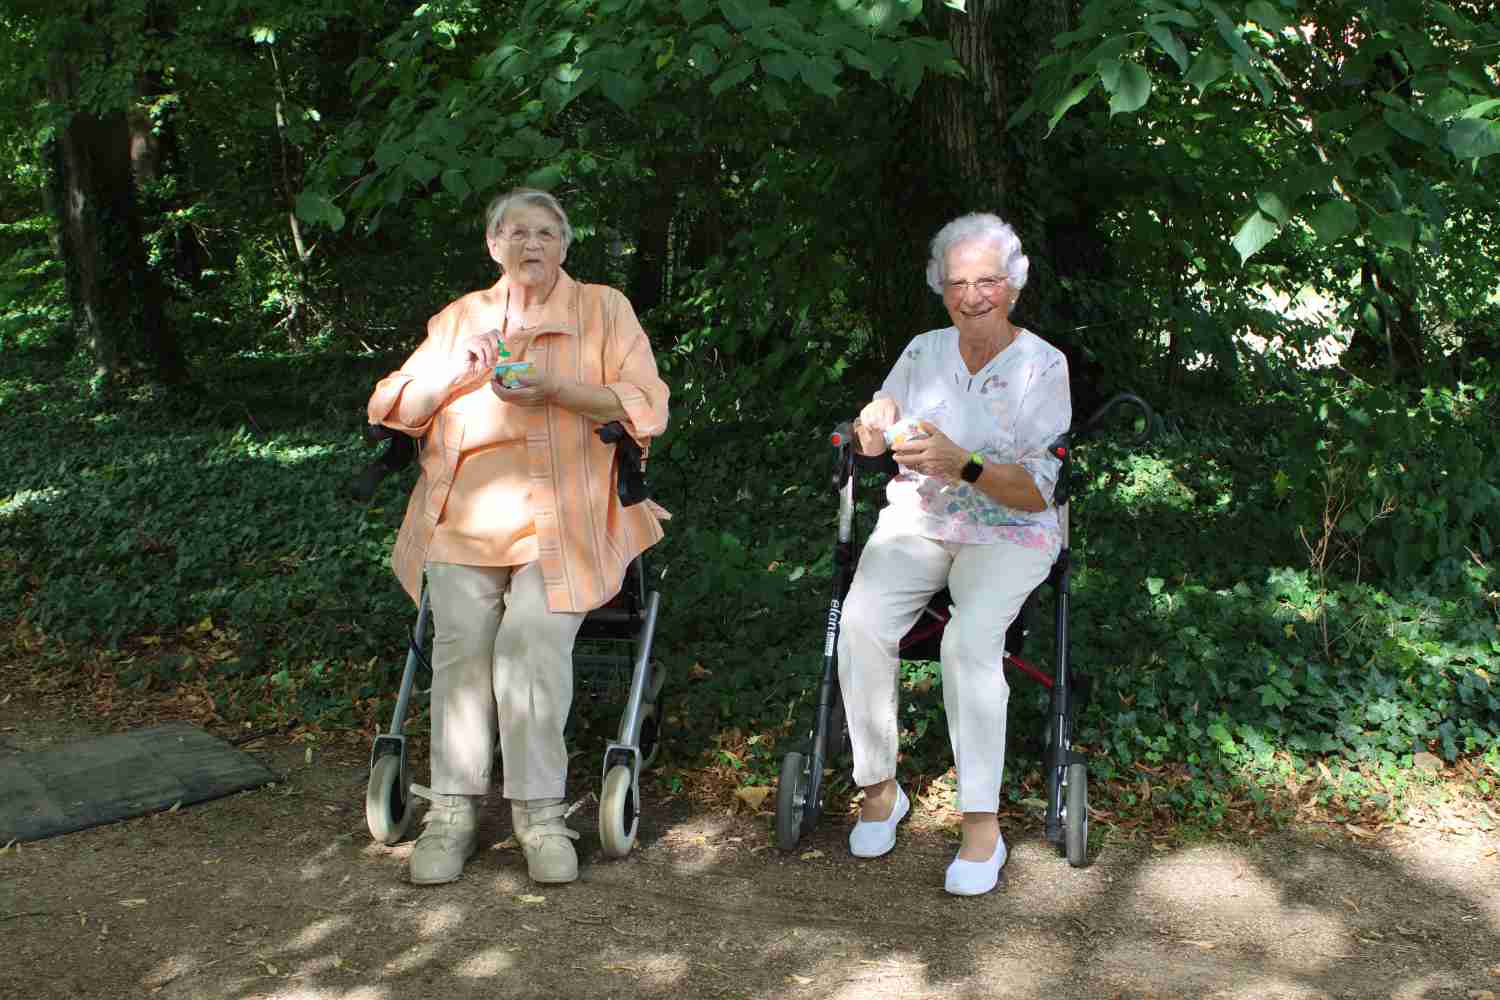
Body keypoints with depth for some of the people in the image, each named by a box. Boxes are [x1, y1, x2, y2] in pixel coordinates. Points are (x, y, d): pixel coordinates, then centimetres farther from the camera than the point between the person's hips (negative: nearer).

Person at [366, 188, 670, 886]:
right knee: (461, 639, -21)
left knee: (533, 642, -25)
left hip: (561, 516, -2)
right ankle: (452, 810, -13)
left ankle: (541, 813, -16)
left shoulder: (603, 309, 14)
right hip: (467, 514, 3)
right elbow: (396, 408, 18)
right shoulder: (461, 318, 23)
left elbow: (646, 408, 2)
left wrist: (555, 389, -11)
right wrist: (457, 373, -1)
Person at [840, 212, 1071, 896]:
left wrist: (964, 465, -28)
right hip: (916, 519, 3)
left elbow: (1037, 491, -9)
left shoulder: (1043, 366, -3)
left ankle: (983, 826, -25)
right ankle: (878, 787, -11)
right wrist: (876, 422, -12)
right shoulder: (924, 351, 9)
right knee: (862, 621, -27)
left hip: (1008, 532, -3)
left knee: (970, 638, -33)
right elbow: (871, 444, 14)